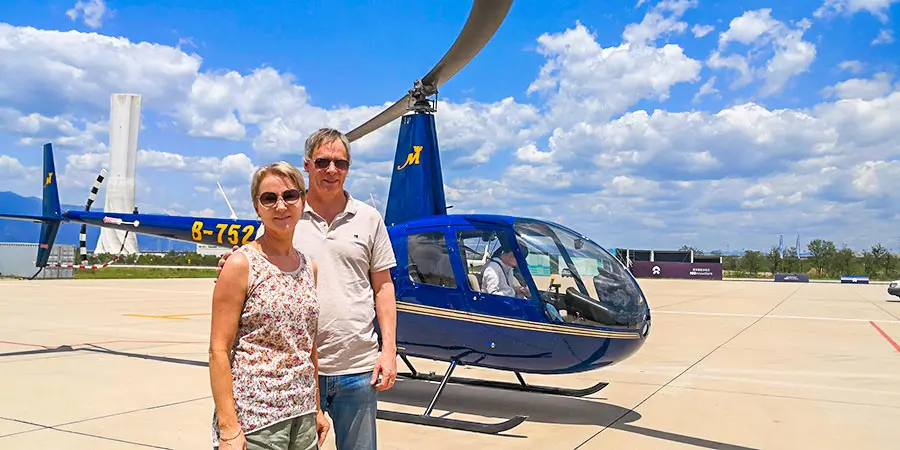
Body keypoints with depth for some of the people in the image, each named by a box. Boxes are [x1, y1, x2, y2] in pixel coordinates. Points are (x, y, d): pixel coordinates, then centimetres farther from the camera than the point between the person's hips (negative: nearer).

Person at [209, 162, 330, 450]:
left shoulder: (310, 267, 8)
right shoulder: (242, 264, -9)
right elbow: (219, 350, -11)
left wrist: (317, 409, 13)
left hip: (302, 416, 6)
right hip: (254, 418, -5)